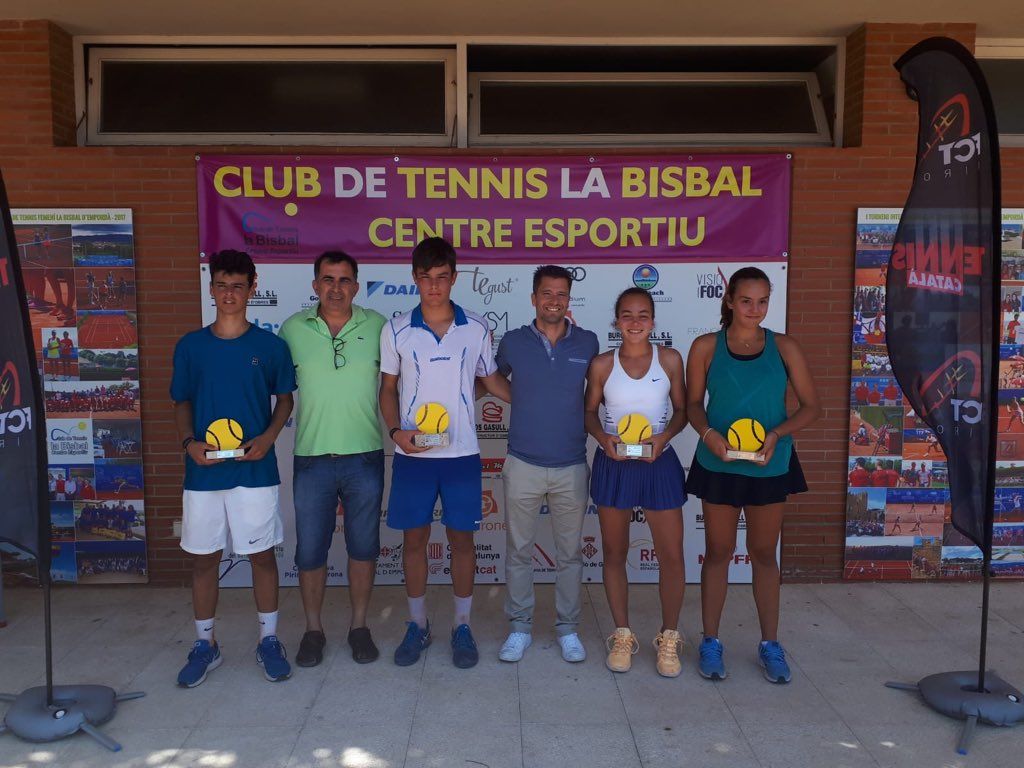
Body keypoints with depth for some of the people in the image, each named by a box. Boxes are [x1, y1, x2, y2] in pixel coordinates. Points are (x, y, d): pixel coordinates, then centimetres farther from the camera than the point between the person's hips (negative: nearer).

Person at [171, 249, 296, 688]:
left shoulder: (270, 346, -1)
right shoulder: (190, 346, 3)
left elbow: (285, 398, 6)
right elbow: (182, 403, 10)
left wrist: (268, 437, -10)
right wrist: (189, 441, -7)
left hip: (255, 469, -1)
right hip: (203, 471, 2)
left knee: (262, 554, 7)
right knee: (203, 558, 10)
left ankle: (269, 641, 23)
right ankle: (205, 645, 26)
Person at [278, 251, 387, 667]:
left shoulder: (376, 325, 0)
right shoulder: (293, 329, 1)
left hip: (365, 457, 0)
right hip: (312, 457, 0)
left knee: (363, 546, 11)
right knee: (310, 550, 9)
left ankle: (359, 625, 28)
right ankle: (313, 629, 27)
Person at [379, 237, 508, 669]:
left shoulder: (476, 330, 0)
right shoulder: (396, 331, -1)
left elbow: (492, 381, 12)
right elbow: (388, 388, 6)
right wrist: (396, 431, -9)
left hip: (462, 454, 0)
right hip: (413, 454, 0)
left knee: (462, 537, 7)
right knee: (414, 538, 9)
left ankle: (462, 627, 23)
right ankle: (417, 625, 25)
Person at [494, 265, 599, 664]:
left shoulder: (587, 343, 0)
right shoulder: (512, 342, -1)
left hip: (571, 466, 0)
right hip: (522, 465, 0)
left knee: (570, 553, 11)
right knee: (518, 551, 9)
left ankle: (567, 627, 26)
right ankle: (520, 626, 24)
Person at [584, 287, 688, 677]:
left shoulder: (670, 359, -3)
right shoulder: (602, 364, -3)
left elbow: (682, 409, 4)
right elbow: (589, 411, 5)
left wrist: (664, 436, -14)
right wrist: (603, 437, -14)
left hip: (659, 463, 0)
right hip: (613, 465, 0)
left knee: (672, 555, 1)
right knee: (614, 554, 10)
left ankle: (668, 638, 21)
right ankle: (623, 636, 27)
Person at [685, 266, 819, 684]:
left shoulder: (784, 348, -2)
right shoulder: (705, 347, -4)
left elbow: (810, 405, 1)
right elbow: (693, 403, 2)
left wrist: (777, 434, -14)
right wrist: (708, 433, -17)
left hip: (769, 465, 1)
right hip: (718, 463, -1)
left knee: (764, 553, 12)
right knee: (718, 552, 10)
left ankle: (770, 645, 26)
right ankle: (711, 642, 22)